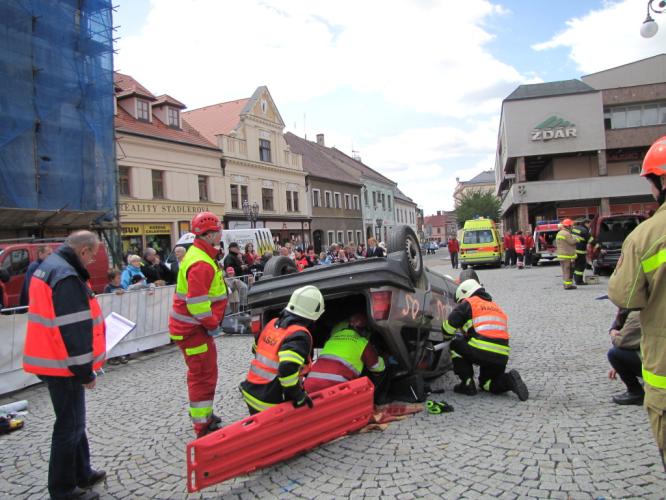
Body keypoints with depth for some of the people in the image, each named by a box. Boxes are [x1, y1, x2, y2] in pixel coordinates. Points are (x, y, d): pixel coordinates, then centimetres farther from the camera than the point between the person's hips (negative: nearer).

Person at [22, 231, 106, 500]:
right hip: (62, 366, -10)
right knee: (70, 425, 3)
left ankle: (82, 473, 35)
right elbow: (73, 330, -24)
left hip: (51, 358, 10)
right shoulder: (67, 277, -23)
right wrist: (85, 372, -16)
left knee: (73, 420, 21)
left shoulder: (49, 266, 10)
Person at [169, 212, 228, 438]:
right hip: (193, 329, -11)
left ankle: (204, 415, 36)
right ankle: (203, 426, 8)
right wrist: (212, 325, -17)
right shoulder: (201, 264, -23)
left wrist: (212, 322, 17)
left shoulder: (201, 255, 12)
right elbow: (196, 302, -28)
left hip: (197, 326, 11)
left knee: (205, 372, 21)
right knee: (203, 375, -2)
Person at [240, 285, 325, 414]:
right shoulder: (300, 335, -19)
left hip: (250, 392, 8)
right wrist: (299, 396, -18)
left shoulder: (273, 323, 6)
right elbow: (288, 368, -31)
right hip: (269, 404, -8)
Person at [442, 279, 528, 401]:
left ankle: (467, 384, 9)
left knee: (456, 345, 18)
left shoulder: (468, 304, 7)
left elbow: (448, 328, 3)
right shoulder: (498, 308, 30)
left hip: (481, 352, -7)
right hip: (502, 356, 7)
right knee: (486, 382, 28)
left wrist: (454, 335, 28)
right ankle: (509, 380, -1)